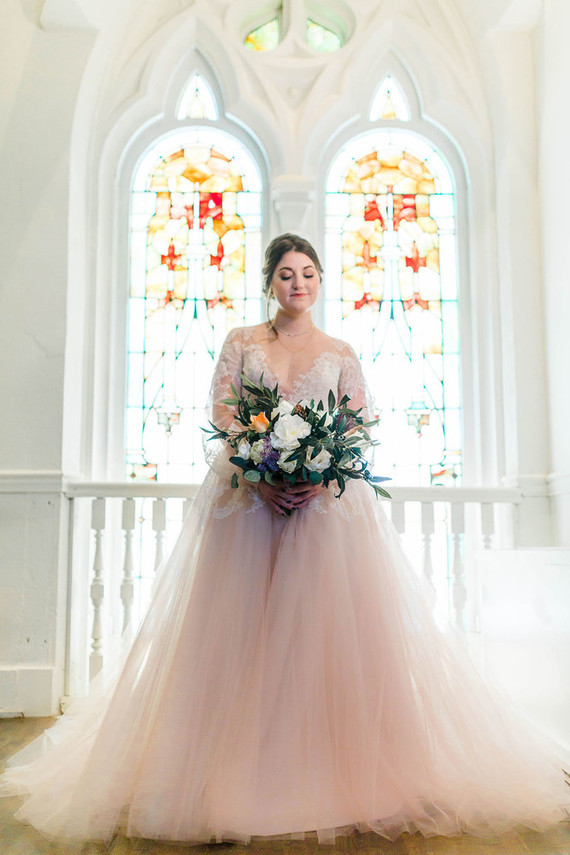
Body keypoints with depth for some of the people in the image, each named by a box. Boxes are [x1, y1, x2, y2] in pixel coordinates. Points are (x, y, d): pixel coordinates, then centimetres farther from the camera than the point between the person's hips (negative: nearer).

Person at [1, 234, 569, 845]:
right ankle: (236, 773, 8)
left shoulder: (341, 355, 13)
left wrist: (321, 479, -14)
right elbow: (222, 417, 1)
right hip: (246, 495, 0)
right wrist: (260, 477, -14)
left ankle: (338, 775, 8)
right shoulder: (241, 344, 12)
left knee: (329, 625, -4)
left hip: (328, 498, 1)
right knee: (243, 629, -2)